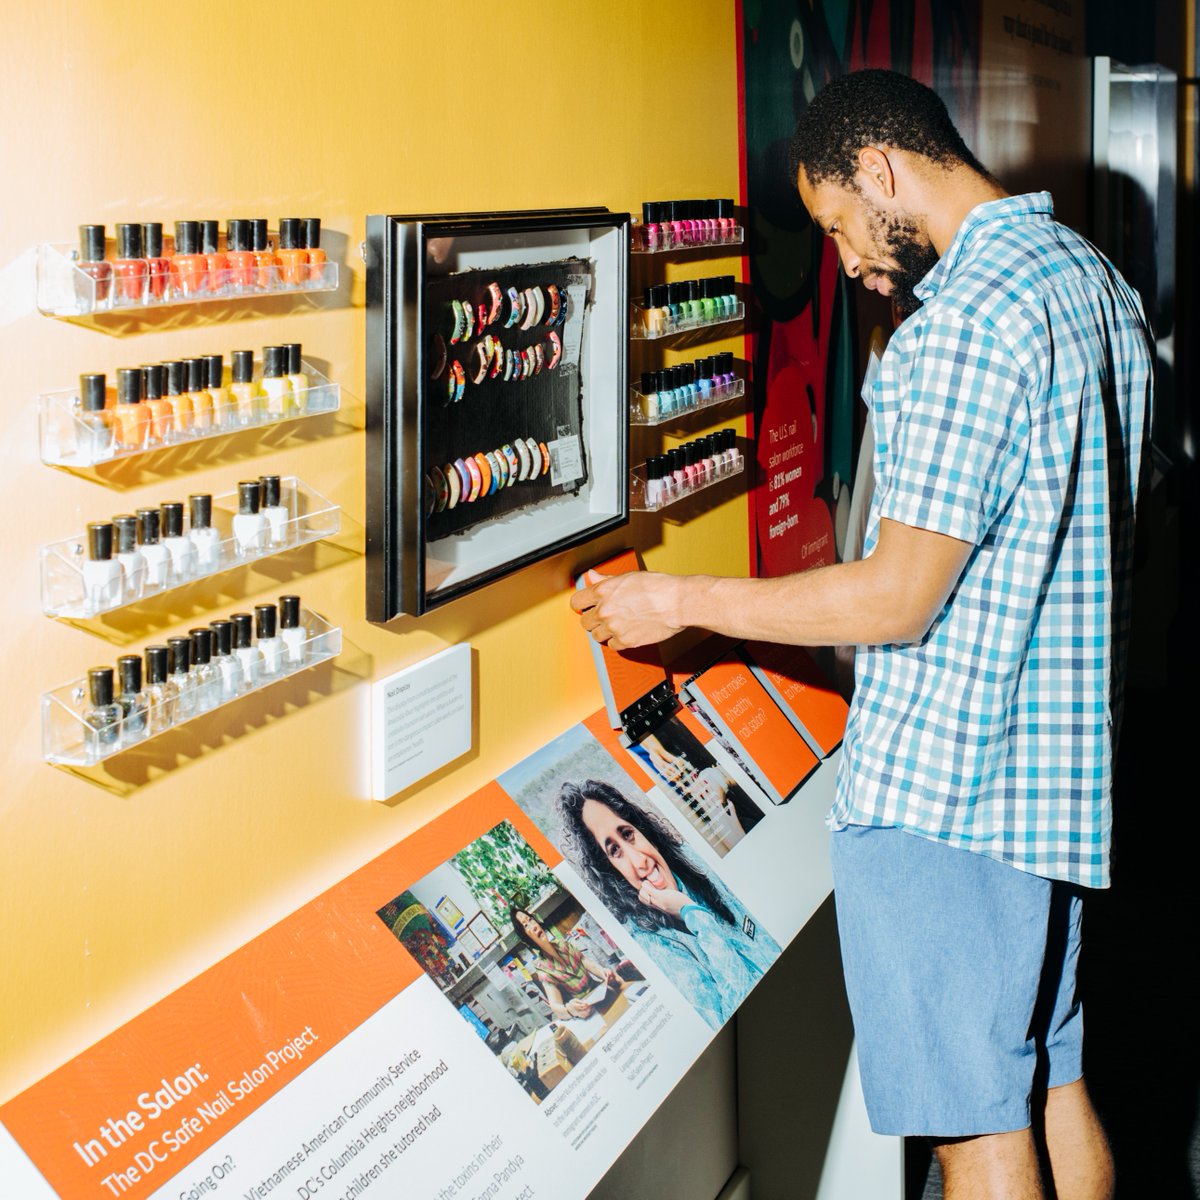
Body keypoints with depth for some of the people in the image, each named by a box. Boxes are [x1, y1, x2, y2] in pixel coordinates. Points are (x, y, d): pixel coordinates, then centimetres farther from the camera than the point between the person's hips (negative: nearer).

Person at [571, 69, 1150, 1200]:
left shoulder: (968, 313, -20)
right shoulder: (1099, 282, 11)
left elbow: (898, 600, -20)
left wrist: (677, 601, -10)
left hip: (939, 788, -10)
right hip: (1062, 768, 10)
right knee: (1052, 1081, 19)